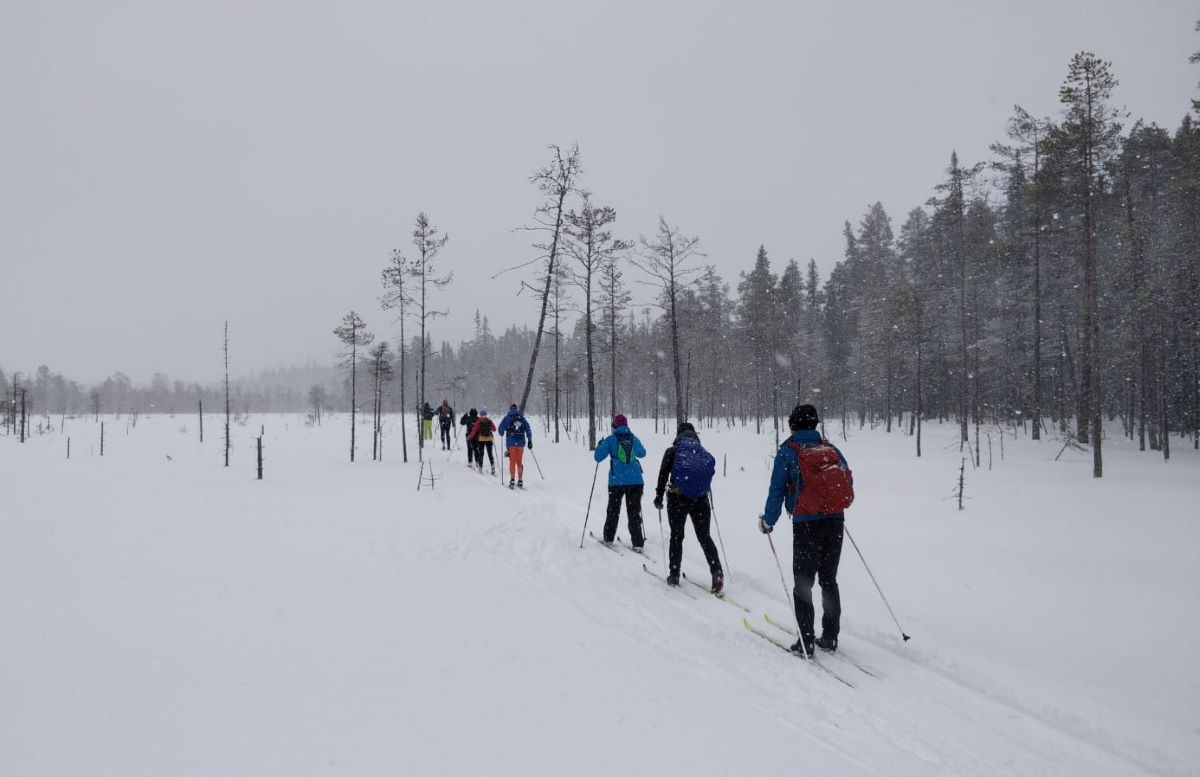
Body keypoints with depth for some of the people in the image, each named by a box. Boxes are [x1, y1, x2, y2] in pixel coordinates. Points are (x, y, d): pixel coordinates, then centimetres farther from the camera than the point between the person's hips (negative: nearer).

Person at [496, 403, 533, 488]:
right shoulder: (521, 417, 6)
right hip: (521, 442, 2)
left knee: (512, 461, 4)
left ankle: (512, 480, -4)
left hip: (511, 443, -2)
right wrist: (529, 440, 7)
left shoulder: (507, 418, 0)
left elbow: (500, 429, 2)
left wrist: (502, 434, 24)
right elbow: (528, 429, 2)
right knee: (519, 461, 11)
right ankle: (520, 480, 11)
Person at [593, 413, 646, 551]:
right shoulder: (634, 439, 6)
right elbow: (642, 453, 24)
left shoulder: (610, 439, -4)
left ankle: (609, 538, 24)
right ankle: (638, 543, 2)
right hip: (636, 481, 2)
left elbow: (598, 457, -2)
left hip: (617, 481, -2)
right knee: (634, 511, 6)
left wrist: (600, 446, 16)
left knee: (613, 510, 16)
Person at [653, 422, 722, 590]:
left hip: (678, 499, -2)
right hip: (701, 500, 2)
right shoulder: (704, 453, 8)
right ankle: (717, 571, -8)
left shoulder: (672, 452, 1)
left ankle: (674, 575, 11)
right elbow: (710, 475, 11)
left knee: (676, 536, 10)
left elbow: (663, 475, -4)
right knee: (704, 537, 8)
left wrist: (659, 496, 3)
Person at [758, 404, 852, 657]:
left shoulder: (788, 451, -5)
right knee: (829, 580, 15)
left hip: (807, 524, -5)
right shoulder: (832, 449, 8)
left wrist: (768, 521, 5)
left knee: (803, 583, 4)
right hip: (836, 522, 5)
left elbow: (777, 490, -6)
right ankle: (830, 637, 20)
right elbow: (848, 481, 15)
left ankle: (806, 642, 2)